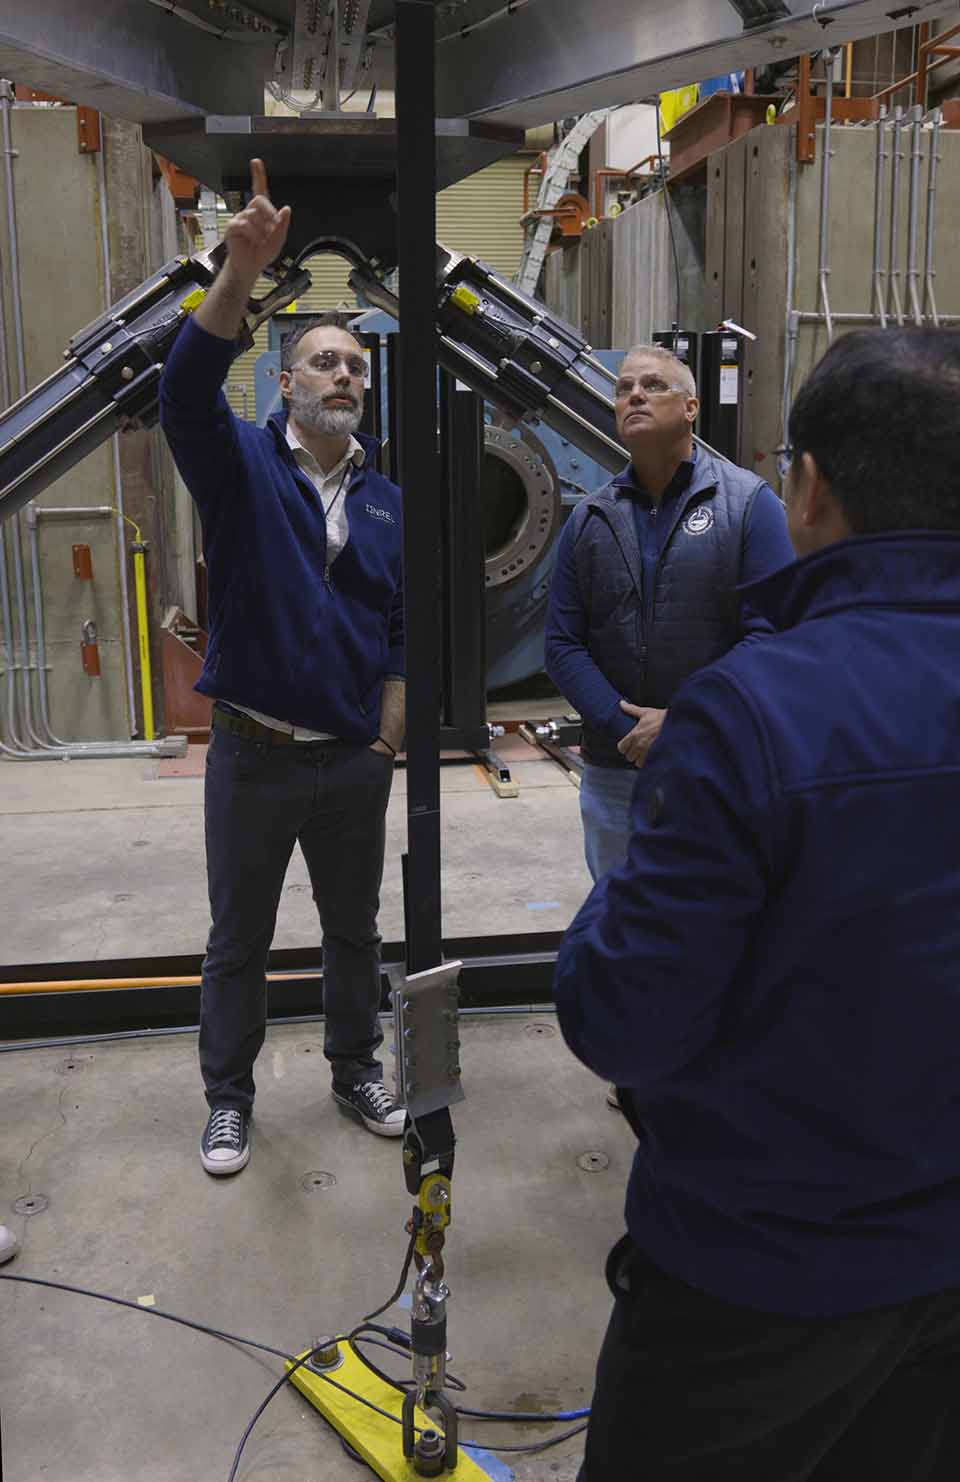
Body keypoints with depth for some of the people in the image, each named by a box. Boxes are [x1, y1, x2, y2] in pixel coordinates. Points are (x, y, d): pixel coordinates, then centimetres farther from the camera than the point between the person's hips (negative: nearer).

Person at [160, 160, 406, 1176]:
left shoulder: (389, 498, 4)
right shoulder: (243, 465, -5)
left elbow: (406, 625, 7)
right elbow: (186, 389, -26)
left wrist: (389, 736, 2)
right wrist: (243, 269, -38)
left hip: (356, 758, 3)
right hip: (253, 752, -3)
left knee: (354, 928, 17)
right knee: (239, 939, 11)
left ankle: (356, 1071, 37)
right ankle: (228, 1098, 29)